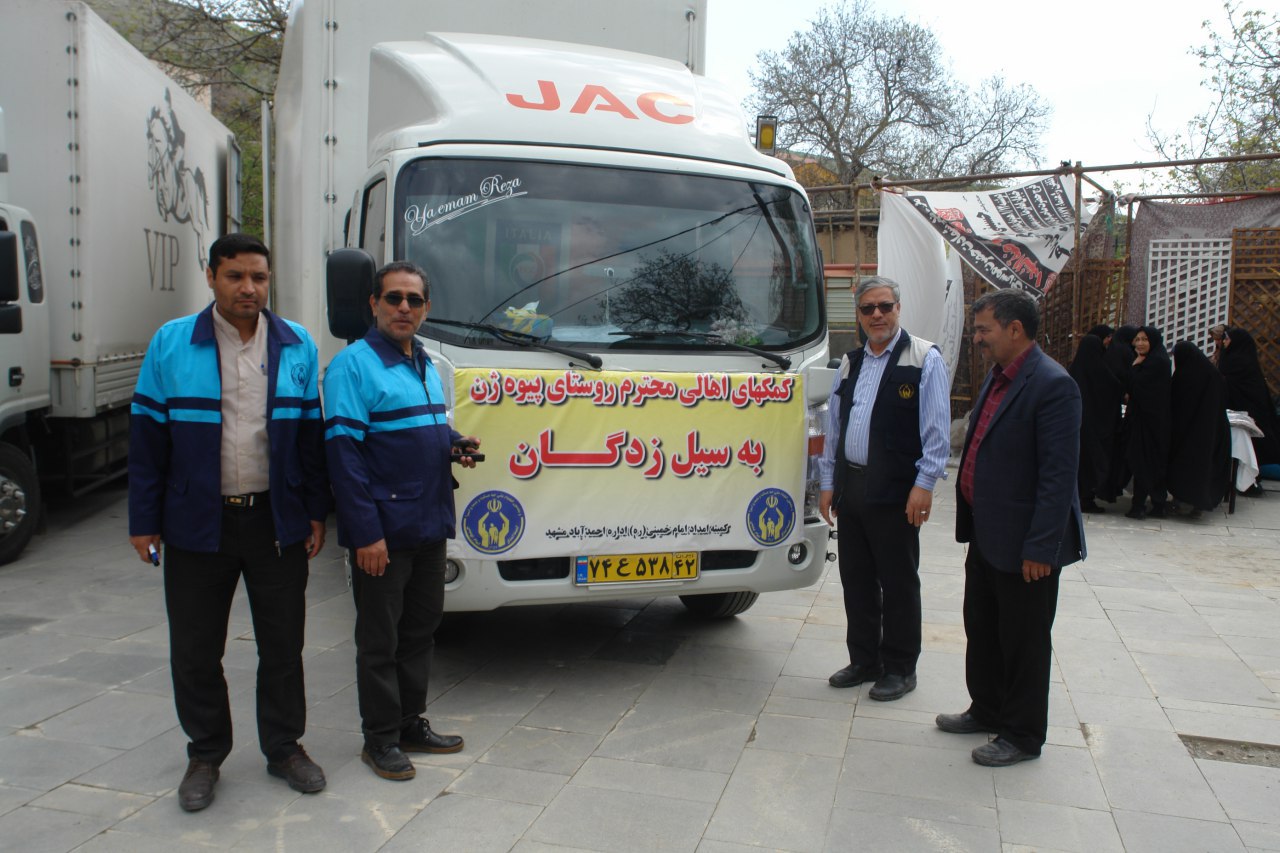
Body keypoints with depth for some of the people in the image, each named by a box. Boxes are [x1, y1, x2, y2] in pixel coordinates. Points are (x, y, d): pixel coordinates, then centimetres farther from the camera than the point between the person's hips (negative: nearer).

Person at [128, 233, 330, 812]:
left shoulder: (297, 346, 3)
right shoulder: (170, 344, -1)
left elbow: (311, 434, 6)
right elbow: (147, 436, 0)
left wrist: (316, 513, 2)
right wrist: (144, 521, -2)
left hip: (277, 522, 1)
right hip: (197, 525, -1)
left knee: (283, 645, 11)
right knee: (195, 650, 10)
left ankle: (284, 747, 28)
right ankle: (205, 755, 29)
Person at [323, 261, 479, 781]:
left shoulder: (425, 365, 14)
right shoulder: (353, 365, -12)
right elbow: (343, 452, -17)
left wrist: (456, 443, 4)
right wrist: (366, 532, -21)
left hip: (430, 525, 8)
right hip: (383, 532, -8)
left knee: (421, 628, 16)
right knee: (380, 639, 4)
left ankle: (411, 723, 30)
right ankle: (380, 739, 17)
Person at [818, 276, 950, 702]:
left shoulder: (925, 359, -4)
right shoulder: (850, 364, 14)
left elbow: (937, 429, -9)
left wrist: (924, 484, -14)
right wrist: (829, 482, 13)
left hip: (894, 491, -6)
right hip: (851, 487, 6)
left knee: (898, 583, 4)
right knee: (856, 579, 14)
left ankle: (900, 669, 18)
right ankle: (864, 661, 28)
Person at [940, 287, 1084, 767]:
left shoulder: (1052, 385, -20)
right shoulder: (997, 377, 9)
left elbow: (1059, 475, -22)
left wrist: (1039, 548, -22)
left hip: (1023, 544, -9)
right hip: (986, 535, 9)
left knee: (1024, 642, 7)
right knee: (981, 630, 21)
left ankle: (1023, 736, 23)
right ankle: (987, 712, 39)